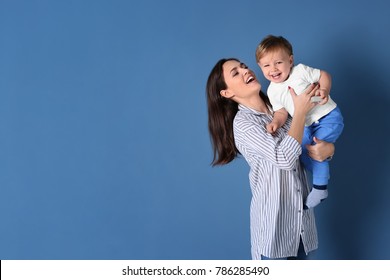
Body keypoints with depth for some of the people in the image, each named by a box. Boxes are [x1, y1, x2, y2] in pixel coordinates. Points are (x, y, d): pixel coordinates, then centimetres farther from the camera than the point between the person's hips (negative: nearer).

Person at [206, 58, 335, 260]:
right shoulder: (242, 122, -12)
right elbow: (284, 158, -24)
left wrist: (328, 148, -11)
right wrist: (300, 111, -15)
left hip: (302, 213, 6)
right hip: (273, 217, -6)